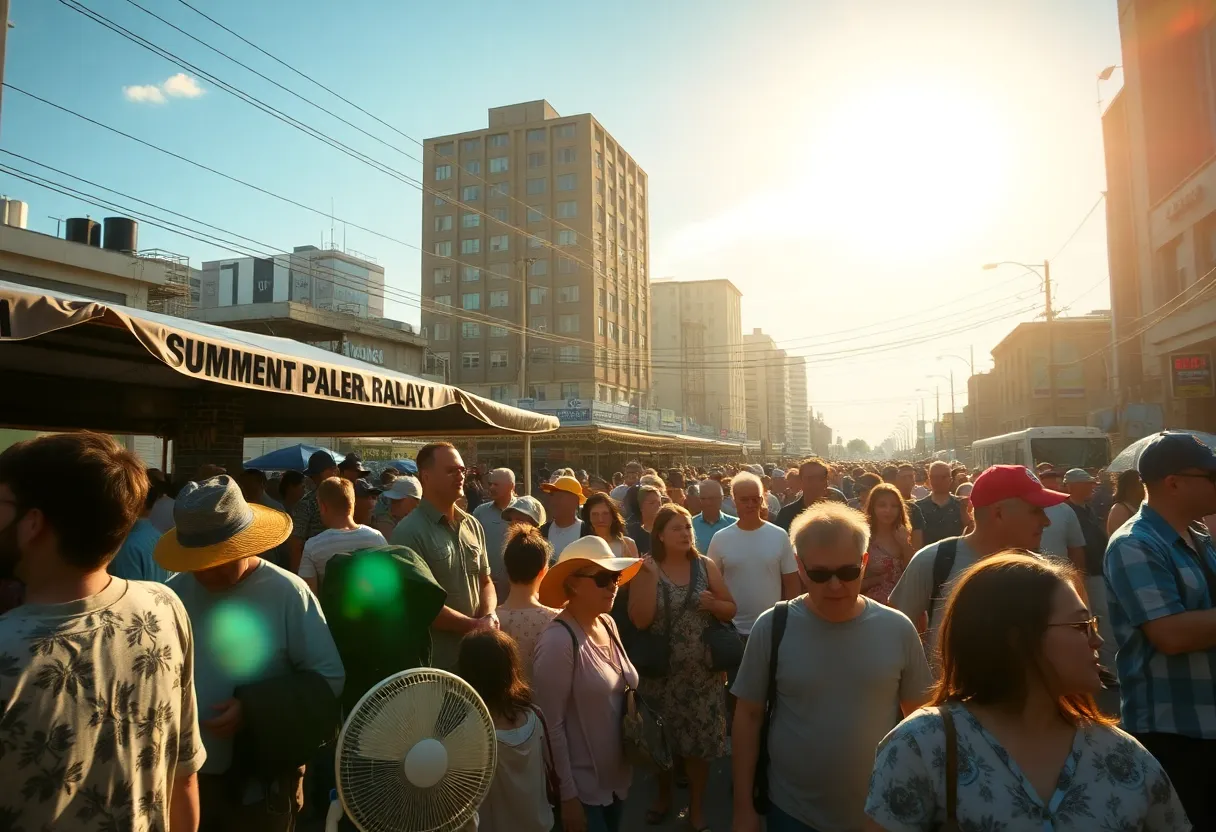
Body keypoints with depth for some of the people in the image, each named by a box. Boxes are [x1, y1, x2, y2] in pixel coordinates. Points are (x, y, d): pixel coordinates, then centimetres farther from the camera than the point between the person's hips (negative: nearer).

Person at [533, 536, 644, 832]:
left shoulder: (608, 624, 0)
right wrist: (567, 795, -16)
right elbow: (551, 725, -20)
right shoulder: (559, 641, -23)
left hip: (617, 776, 7)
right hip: (583, 786, -7)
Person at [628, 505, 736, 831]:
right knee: (661, 736, 13)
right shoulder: (646, 569, -6)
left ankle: (696, 805, 28)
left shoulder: (706, 566, -1)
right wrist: (651, 577, -22)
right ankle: (663, 794, 39)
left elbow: (731, 610, 4)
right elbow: (640, 620, -16)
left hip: (700, 671, 1)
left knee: (700, 736, 7)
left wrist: (713, 604, -17)